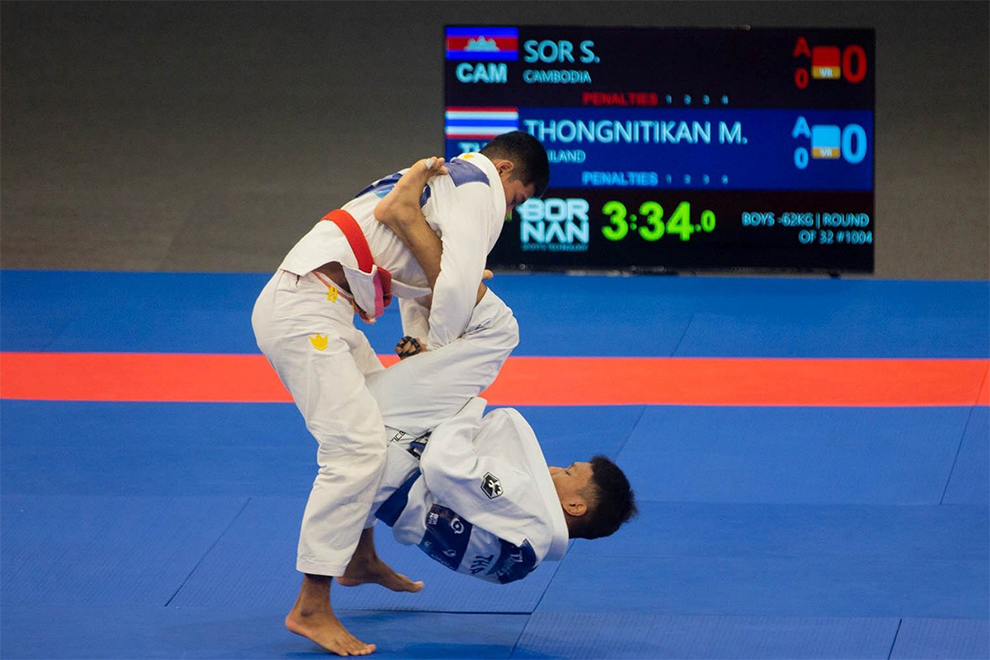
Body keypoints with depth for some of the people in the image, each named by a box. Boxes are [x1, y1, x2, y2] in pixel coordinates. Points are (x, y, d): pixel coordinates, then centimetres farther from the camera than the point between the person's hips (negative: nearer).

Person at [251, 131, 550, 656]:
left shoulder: (444, 181, 28)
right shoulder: (480, 188, -5)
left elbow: (419, 294, 29)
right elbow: (457, 284, -17)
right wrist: (440, 349, -1)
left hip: (307, 305, 11)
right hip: (304, 312, -11)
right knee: (356, 446, -16)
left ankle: (360, 557, 37)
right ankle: (310, 609, -15)